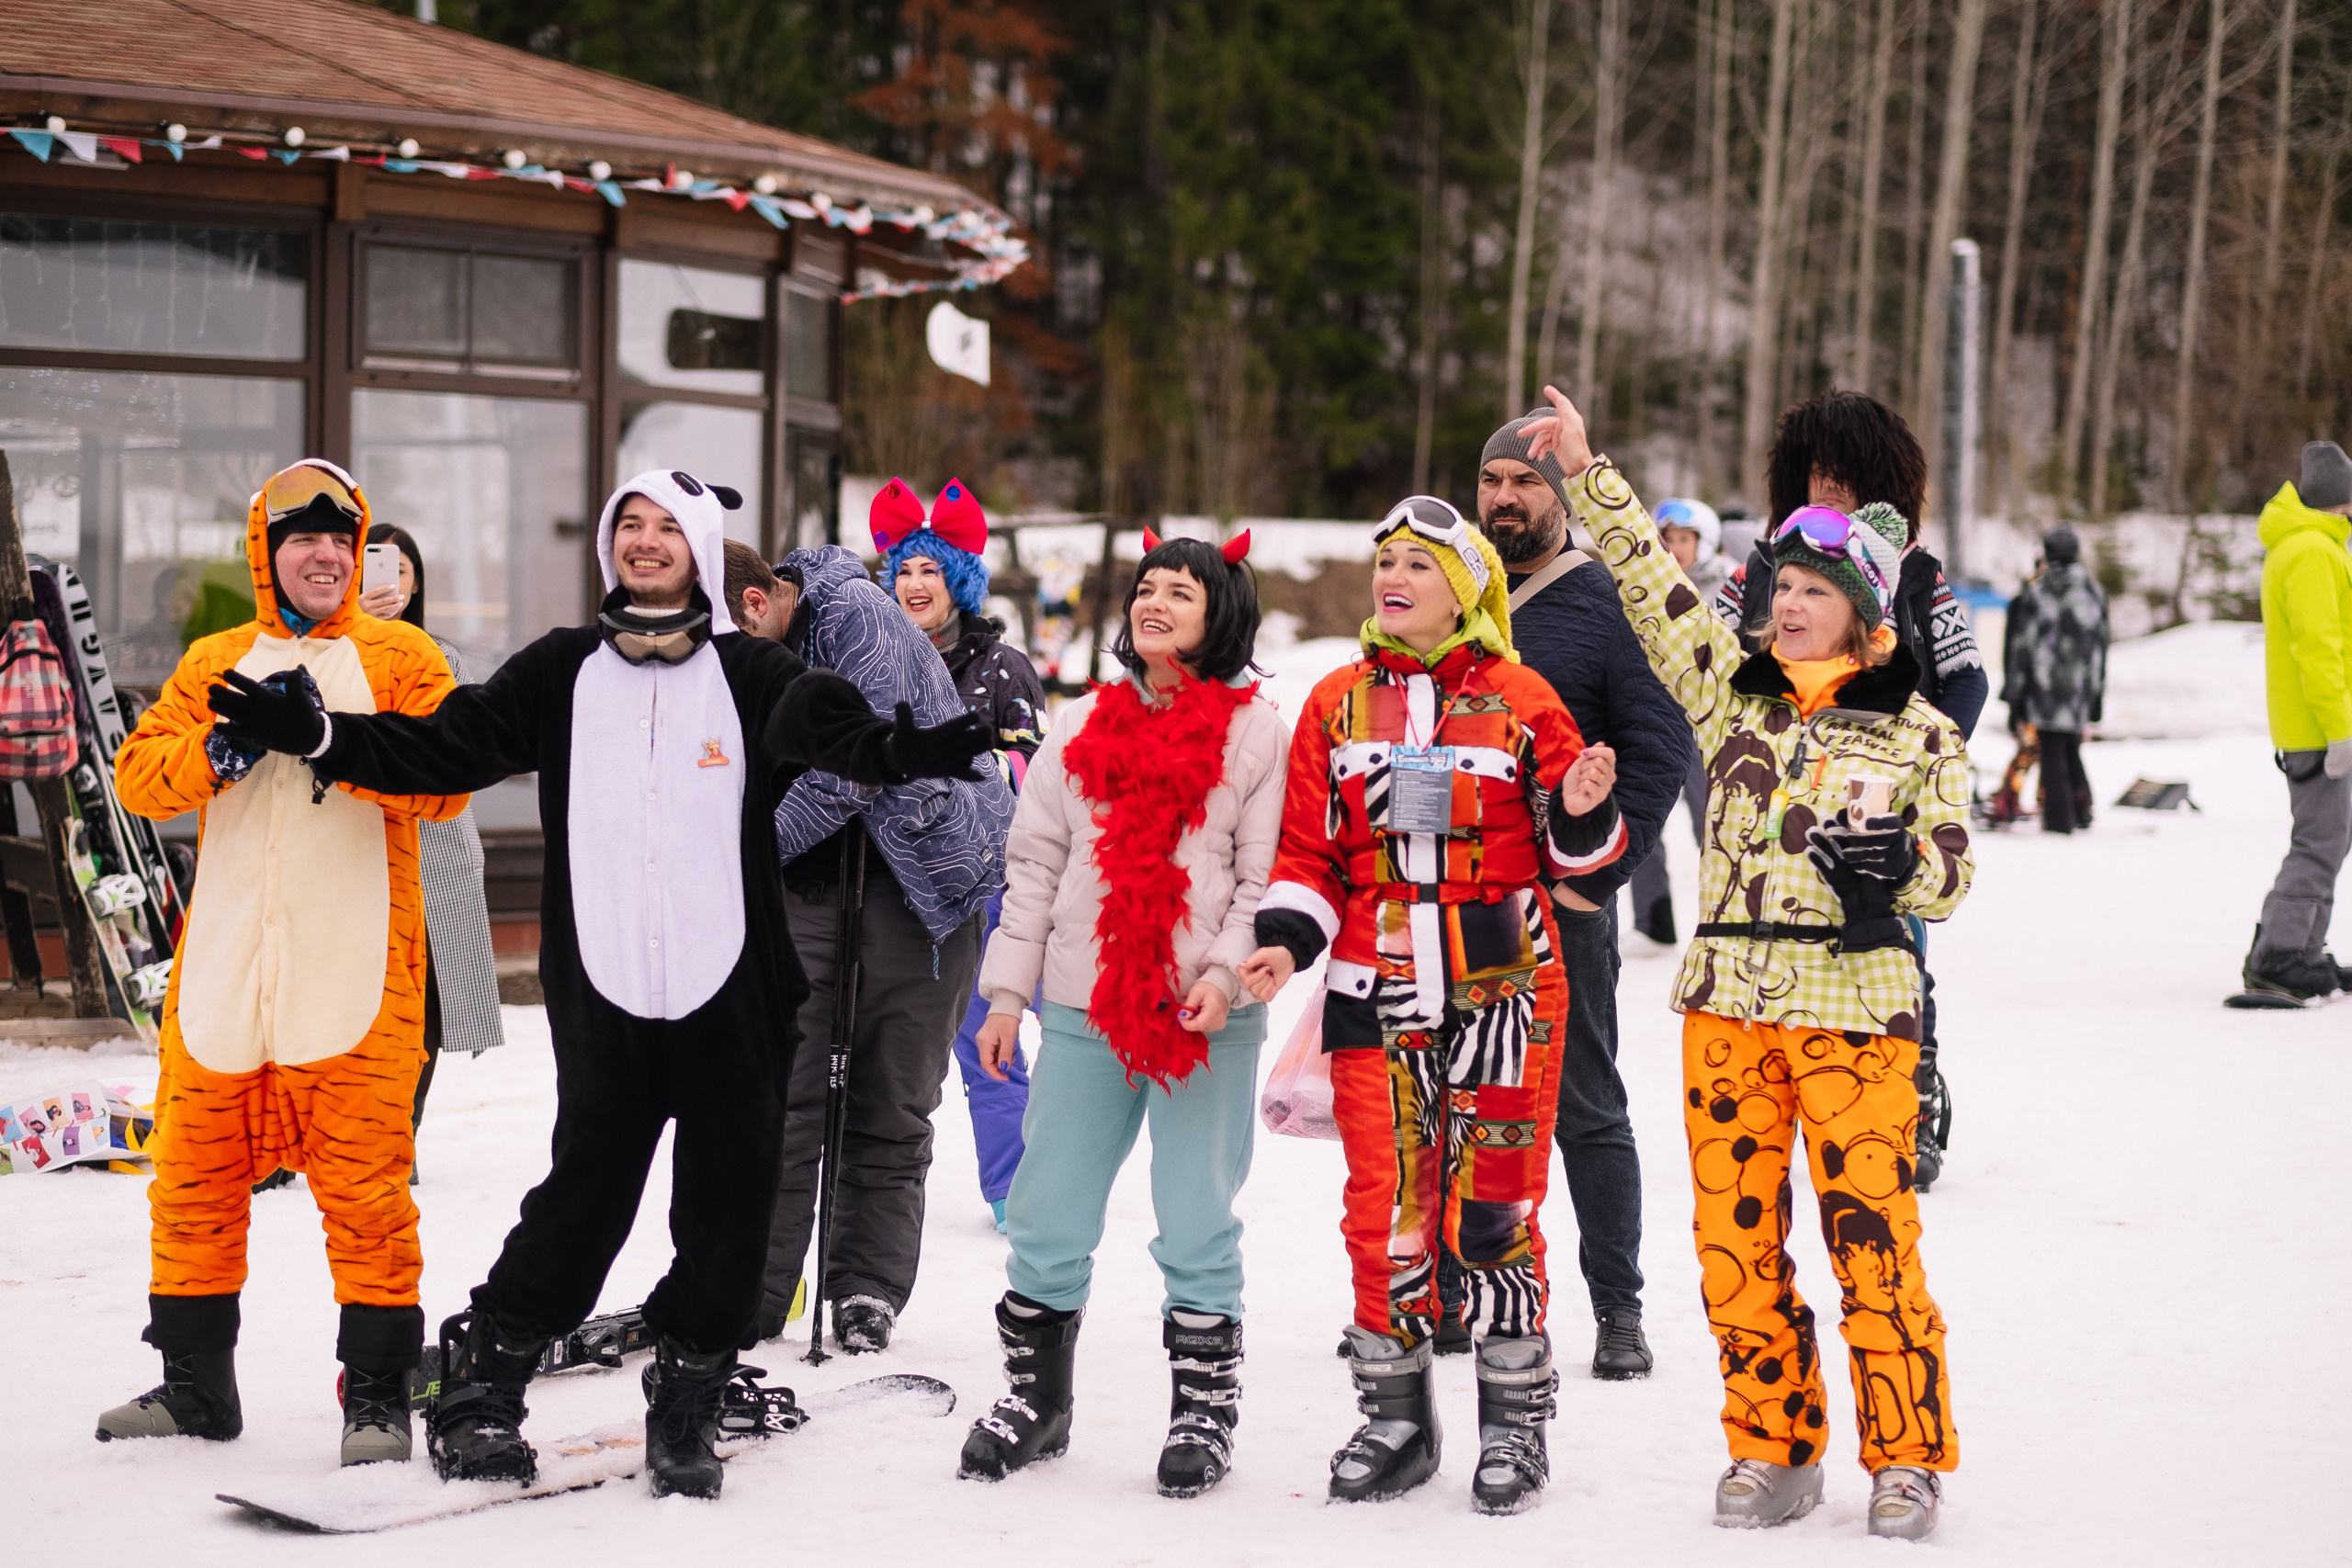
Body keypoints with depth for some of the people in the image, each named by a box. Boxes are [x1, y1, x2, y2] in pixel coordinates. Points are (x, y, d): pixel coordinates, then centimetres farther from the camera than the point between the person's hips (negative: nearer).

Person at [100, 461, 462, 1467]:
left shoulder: (400, 659, 6)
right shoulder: (216, 664, 16)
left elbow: (443, 785, -7)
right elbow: (139, 774, 5)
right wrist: (228, 746, -13)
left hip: (356, 967, -4)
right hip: (224, 960, 4)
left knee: (364, 1181, -7)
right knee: (195, 1174, 8)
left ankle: (378, 1391, 3)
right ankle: (194, 1382, 21)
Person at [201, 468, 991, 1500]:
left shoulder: (750, 673, 5)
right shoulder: (562, 672, 10)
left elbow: (838, 730, -11)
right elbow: (448, 747, 9)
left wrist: (917, 747, -33)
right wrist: (314, 735, -2)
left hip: (731, 990, 0)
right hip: (603, 991, 0)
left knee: (727, 1204, 3)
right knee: (587, 1191, -2)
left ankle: (687, 1407, 18)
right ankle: (480, 1386, 12)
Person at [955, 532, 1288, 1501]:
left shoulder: (1255, 730, 1)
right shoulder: (1083, 727, 12)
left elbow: (1264, 874, -2)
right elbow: (1034, 864, 12)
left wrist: (1226, 973, -15)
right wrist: (1007, 992, 8)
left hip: (1208, 1020, -4)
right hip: (1084, 1011, 4)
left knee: (1197, 1226, 3)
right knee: (1047, 1218, 8)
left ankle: (1204, 1410, 16)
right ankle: (1036, 1399, 23)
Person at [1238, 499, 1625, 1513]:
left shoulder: (1519, 701, 1)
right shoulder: (1338, 704, 9)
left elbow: (1570, 848, 6)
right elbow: (1309, 850, 12)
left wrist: (1584, 814, -16)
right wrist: (1286, 940, -3)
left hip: (1501, 984, -3)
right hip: (1376, 991, 3)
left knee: (1494, 1205, -1)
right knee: (1384, 1208, 3)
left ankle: (1516, 1421, 11)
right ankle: (1396, 1415, 16)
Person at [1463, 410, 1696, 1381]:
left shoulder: (1606, 603, -2)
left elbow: (1661, 748, -7)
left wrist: (1595, 873, -13)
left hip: (1558, 907, -4)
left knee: (1585, 1112, 3)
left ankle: (1618, 1311, 11)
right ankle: (1440, 1299, 18)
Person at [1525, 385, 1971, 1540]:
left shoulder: (1921, 735, 2)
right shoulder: (1730, 693, 9)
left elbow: (1950, 876, 4)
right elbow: (1652, 583, 7)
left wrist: (1898, 863, -17)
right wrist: (1587, 474, 1)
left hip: (1855, 1009, -3)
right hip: (1727, 1004, 3)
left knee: (1872, 1237, -5)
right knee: (1734, 1237, 5)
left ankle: (1906, 1458, 8)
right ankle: (1772, 1447, 19)